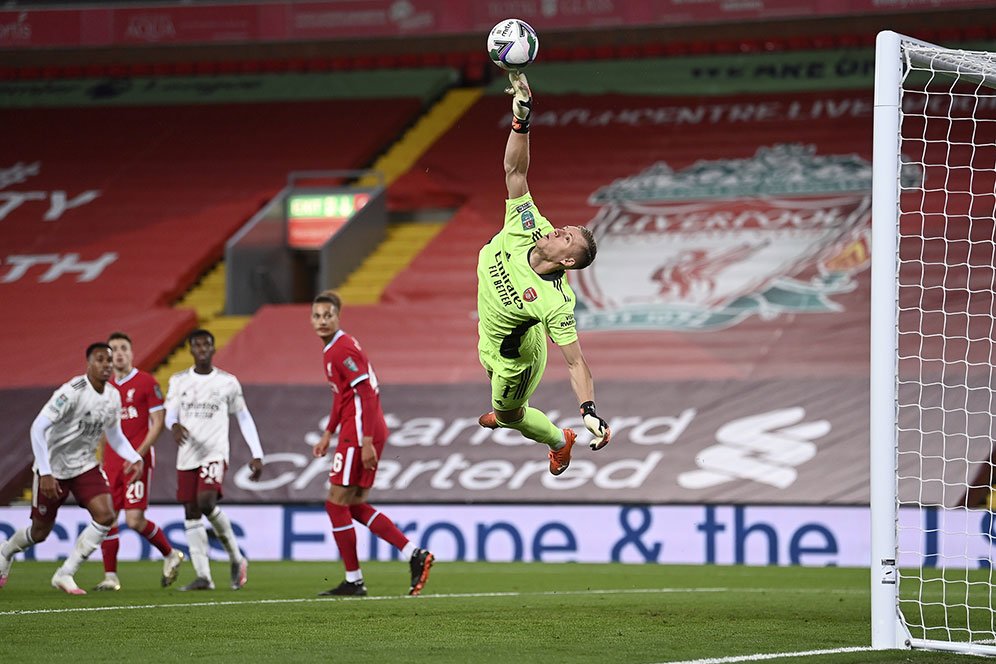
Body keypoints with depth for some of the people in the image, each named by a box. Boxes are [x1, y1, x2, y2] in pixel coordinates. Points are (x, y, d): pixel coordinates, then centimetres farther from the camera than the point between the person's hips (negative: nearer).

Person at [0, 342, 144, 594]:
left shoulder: (113, 397, -2)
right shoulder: (72, 392, -25)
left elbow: (114, 434, 14)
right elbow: (38, 427, -28)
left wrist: (134, 458, -4)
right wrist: (45, 473, -31)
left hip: (85, 467, 6)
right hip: (54, 468, -5)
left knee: (105, 516, -15)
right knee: (40, 531, 6)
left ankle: (65, 574, -4)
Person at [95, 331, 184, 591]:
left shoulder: (146, 382, -4)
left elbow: (158, 422, -6)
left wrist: (139, 454, -15)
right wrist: (100, 461, 13)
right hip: (112, 461, 6)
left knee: (135, 520, -11)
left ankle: (171, 555, 14)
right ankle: (110, 577, 4)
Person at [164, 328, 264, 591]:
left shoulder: (228, 382, 4)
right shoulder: (178, 381, 8)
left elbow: (244, 418, 9)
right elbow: (170, 414, 3)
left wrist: (257, 455, 4)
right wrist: (174, 426, -22)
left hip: (215, 453, -4)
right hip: (187, 456, 4)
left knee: (206, 502, -24)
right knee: (191, 515, 0)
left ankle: (236, 558, -5)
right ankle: (203, 576, 2)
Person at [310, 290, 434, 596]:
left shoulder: (342, 350, -14)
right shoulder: (333, 348, 17)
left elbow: (367, 394, -20)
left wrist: (366, 442, -24)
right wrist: (328, 434, 28)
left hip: (359, 433, -10)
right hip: (363, 432, 10)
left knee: (336, 502, -3)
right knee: (355, 505, 12)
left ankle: (353, 580, 3)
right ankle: (414, 554, 8)